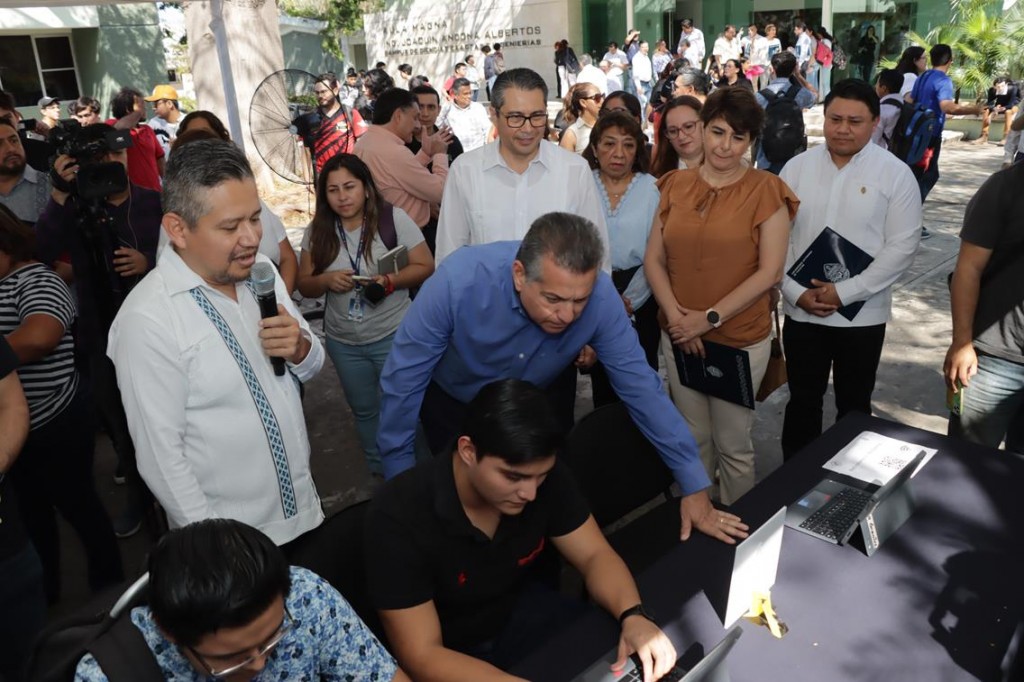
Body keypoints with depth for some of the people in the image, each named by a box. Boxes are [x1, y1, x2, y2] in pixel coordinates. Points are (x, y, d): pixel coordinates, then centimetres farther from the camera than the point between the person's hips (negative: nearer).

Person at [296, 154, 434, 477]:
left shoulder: (394, 219, -12)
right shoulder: (317, 231, -2)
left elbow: (425, 267, -10)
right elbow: (304, 285, 3)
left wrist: (390, 280, -27)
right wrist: (326, 280, -19)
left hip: (393, 336, -4)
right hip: (343, 342, 4)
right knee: (364, 410, 20)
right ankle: (380, 472, 42)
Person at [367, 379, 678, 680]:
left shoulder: (542, 473, -17)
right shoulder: (398, 517, -30)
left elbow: (595, 555, -8)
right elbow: (422, 655, -28)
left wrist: (632, 615, -28)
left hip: (522, 612, 4)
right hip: (447, 657, -4)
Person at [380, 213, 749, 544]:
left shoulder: (601, 297, -31)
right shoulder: (458, 282, -38)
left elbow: (640, 386, -21)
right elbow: (403, 379, -27)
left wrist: (694, 486, -18)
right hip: (453, 403, -2)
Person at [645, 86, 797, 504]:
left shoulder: (766, 191, -7)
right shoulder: (675, 185, 4)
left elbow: (769, 272, -11)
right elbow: (653, 260, 3)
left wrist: (710, 318, -16)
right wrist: (675, 315, -11)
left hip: (741, 340, -3)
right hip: (679, 338, 3)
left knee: (732, 444, 10)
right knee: (692, 438, 18)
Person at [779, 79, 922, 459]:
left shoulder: (895, 174, -5)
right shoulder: (797, 167, 1)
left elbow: (902, 246, -9)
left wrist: (845, 292, -16)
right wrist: (795, 292, -10)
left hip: (862, 314, -2)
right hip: (801, 311, 2)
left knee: (853, 405, 15)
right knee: (802, 401, 16)